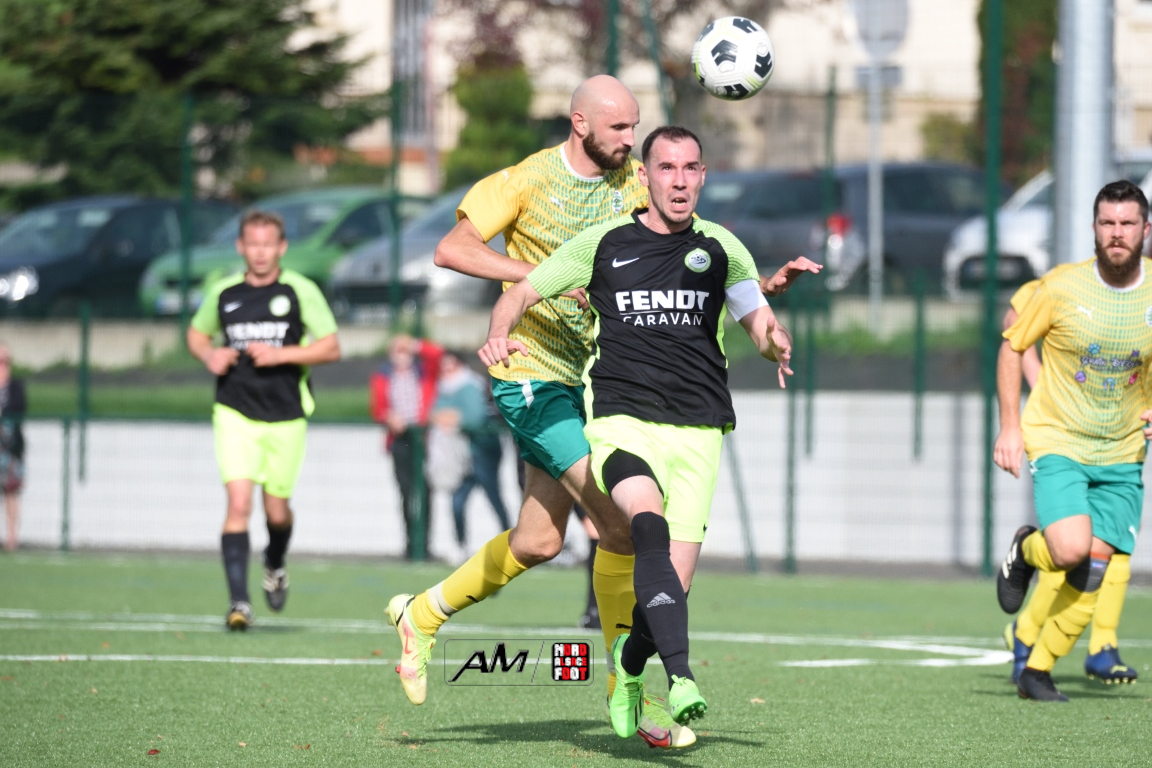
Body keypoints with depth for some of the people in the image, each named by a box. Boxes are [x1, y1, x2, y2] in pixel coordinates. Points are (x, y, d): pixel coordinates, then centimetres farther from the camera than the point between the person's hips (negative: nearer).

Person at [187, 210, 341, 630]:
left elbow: (331, 347, -4)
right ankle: (239, 602, -16)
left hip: (285, 416, 0)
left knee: (277, 511, 9)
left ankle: (275, 564, 44)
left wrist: (281, 354, -17)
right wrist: (209, 355, -4)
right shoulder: (223, 293, 3)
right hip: (235, 413, 0)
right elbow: (196, 333, 19)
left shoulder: (301, 291, -3)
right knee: (239, 503, -15)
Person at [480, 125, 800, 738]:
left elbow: (759, 321, 14)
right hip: (622, 419, -2)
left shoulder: (720, 249, 12)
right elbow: (521, 293, 13)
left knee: (673, 583, -2)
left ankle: (628, 666, 32)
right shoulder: (603, 244, 7)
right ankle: (681, 678, -42)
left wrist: (776, 340, -11)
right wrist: (499, 335, -9)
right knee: (651, 524, -32)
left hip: (696, 430, 2)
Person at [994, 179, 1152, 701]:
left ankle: (1037, 670, 13)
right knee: (1072, 550, -23)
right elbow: (1012, 346, 1)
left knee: (1095, 571, -3)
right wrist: (1010, 424, -5)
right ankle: (1026, 551, 14)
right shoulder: (1061, 288, -11)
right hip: (1058, 442, -3)